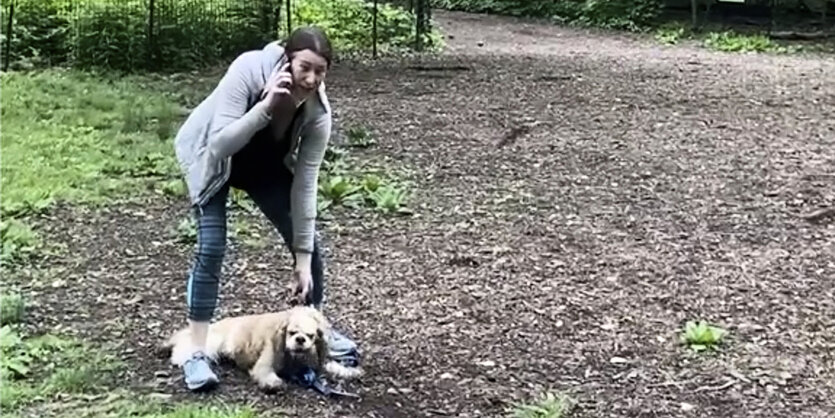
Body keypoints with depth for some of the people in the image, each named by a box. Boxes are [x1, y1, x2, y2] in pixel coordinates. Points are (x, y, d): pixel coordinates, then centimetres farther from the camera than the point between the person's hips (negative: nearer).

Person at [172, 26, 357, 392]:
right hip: (210, 156, -4)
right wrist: (265, 106, -51)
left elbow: (305, 183, -22)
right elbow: (221, 145, -40)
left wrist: (304, 257, -22)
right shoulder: (248, 70, -37)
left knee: (307, 238, 0)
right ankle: (196, 354, -10)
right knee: (212, 246, -17)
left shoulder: (318, 111, -27)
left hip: (266, 161, 4)